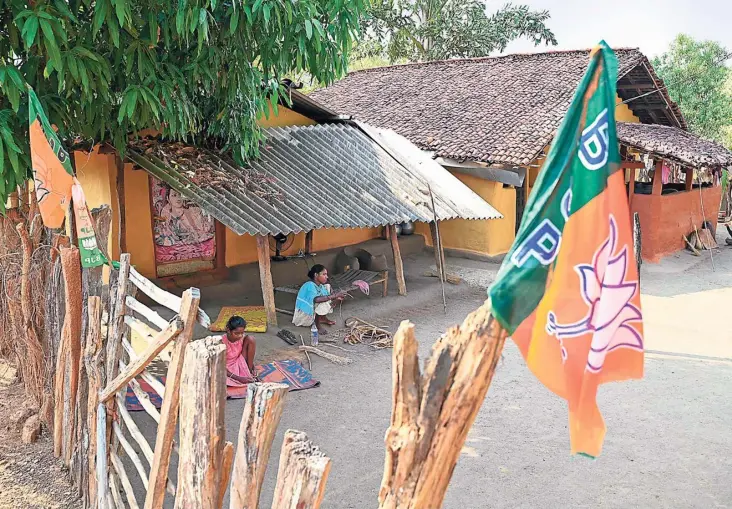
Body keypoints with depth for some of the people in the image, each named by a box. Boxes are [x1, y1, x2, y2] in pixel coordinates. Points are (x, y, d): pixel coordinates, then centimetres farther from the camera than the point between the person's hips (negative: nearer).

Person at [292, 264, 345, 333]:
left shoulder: (321, 286, 1)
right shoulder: (310, 285, -27)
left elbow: (327, 297, 4)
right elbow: (316, 299, -43)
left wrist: (336, 298, -17)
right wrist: (334, 296, -38)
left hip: (312, 310, 10)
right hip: (303, 315, -10)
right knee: (324, 303, -28)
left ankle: (323, 318, 9)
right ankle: (317, 324, -12)